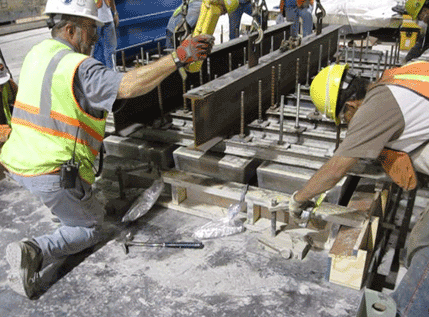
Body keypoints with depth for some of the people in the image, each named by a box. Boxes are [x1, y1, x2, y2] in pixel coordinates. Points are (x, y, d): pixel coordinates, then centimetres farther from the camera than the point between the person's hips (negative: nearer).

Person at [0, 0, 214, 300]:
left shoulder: (37, 53, 9)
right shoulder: (77, 67, -20)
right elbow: (127, 85, -35)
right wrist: (177, 58, -36)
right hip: (52, 172, -9)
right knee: (91, 228, 10)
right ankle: (35, 251, -11)